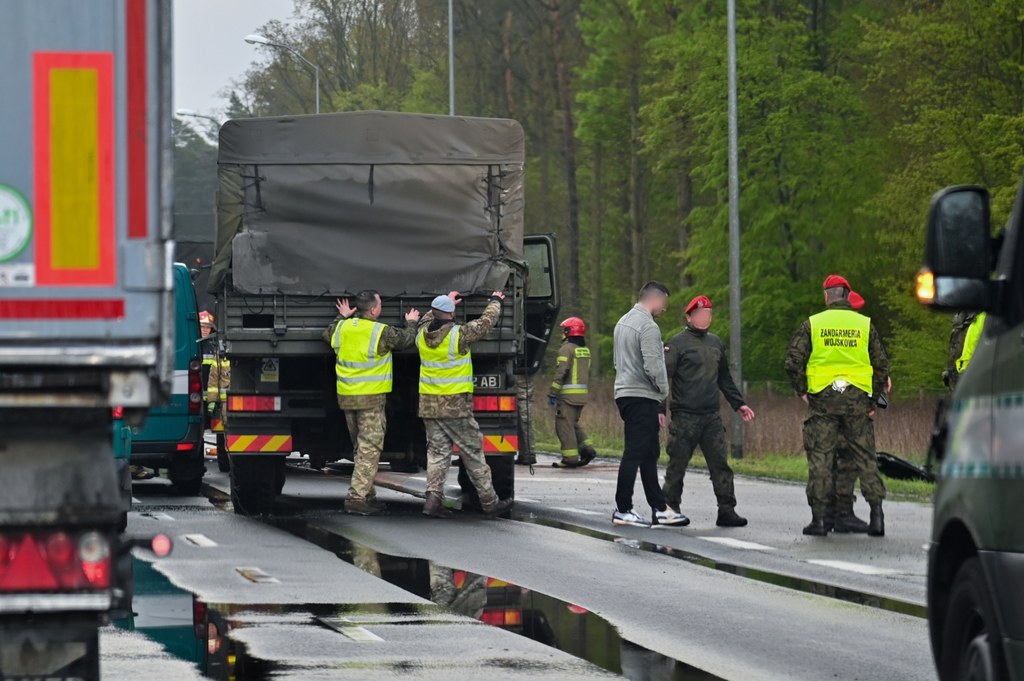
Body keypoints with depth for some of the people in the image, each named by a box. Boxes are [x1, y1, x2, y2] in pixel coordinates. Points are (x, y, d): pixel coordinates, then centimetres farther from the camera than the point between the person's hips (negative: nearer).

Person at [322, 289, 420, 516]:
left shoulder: (341, 328, 4)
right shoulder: (381, 332, -13)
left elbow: (327, 334, 26)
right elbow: (406, 339, 4)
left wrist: (342, 317, 39)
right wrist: (411, 323, 24)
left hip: (346, 397, 7)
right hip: (371, 399, -7)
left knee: (361, 449, 17)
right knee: (369, 449, -6)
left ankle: (367, 496, 23)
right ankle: (357, 498, -13)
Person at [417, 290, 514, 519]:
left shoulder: (422, 335, 1)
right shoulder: (459, 335, -14)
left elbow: (427, 320, 26)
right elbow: (485, 322, 0)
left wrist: (443, 303, 40)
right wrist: (495, 302, 19)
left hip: (429, 406, 5)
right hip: (456, 406, -5)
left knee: (437, 452, 8)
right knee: (473, 454, 3)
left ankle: (433, 497, -5)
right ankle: (489, 502, 9)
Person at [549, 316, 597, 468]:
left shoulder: (567, 348, -11)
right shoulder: (585, 350, 15)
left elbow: (561, 373, -17)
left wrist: (553, 393, -14)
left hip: (568, 393, -8)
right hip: (582, 393, 8)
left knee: (565, 426, -3)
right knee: (573, 424, 19)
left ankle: (570, 458, -7)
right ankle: (587, 449, 6)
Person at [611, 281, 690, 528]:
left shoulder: (623, 322, 15)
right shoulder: (648, 327, -15)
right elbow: (653, 367, -21)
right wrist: (664, 391, -4)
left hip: (625, 394, 10)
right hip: (642, 397, -10)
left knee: (649, 453, 13)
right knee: (635, 453, -6)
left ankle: (659, 509, 15)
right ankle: (623, 510, -4)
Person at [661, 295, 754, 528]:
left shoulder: (715, 343, 18)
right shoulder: (678, 343, -3)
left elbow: (725, 379, 28)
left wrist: (738, 404, 25)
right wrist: (660, 409, -17)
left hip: (712, 416, 5)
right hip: (685, 416, -5)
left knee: (720, 463, 0)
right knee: (677, 465, 0)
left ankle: (727, 511, 1)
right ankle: (669, 508, 10)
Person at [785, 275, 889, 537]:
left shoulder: (812, 325, 2)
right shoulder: (865, 325, 5)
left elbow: (793, 362, -2)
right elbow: (881, 365, 6)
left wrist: (802, 391, 9)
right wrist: (874, 398, 13)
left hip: (823, 398, -1)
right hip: (858, 398, 1)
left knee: (820, 458, 3)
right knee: (865, 456, 5)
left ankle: (818, 518, 1)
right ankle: (876, 514, -3)